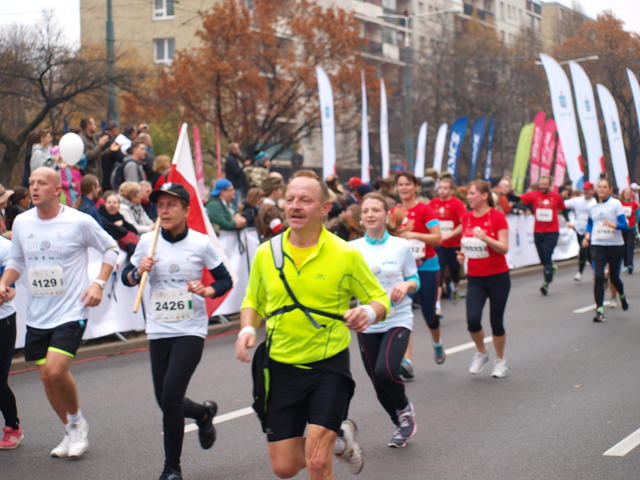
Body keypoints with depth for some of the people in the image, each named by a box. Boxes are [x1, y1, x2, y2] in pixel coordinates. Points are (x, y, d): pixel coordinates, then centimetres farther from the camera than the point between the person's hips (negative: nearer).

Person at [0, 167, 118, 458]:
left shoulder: (79, 222, -10)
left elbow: (110, 249, 3)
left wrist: (99, 283, -8)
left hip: (71, 311, -5)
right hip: (36, 314, 5)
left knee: (56, 370, -20)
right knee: (46, 376, 8)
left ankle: (77, 422, 7)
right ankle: (72, 432, 28)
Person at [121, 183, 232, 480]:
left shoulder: (201, 243, -5)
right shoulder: (148, 242, 1)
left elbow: (225, 280, 5)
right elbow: (127, 278, 11)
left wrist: (208, 291, -15)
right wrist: (139, 271, -11)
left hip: (191, 330, -4)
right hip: (158, 331, 4)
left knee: (170, 396, -16)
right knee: (166, 402, 8)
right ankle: (204, 413, 42)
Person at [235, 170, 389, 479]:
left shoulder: (346, 255, -7)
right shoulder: (266, 253, 1)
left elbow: (380, 299, 1)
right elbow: (253, 302, 15)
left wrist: (368, 312, -22)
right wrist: (247, 329, -6)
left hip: (328, 365, -3)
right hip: (281, 367, 3)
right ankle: (339, 439, 35)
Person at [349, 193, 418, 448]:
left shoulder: (401, 246, -1)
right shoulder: (352, 248, 2)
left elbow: (414, 279, 7)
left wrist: (406, 285, -14)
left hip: (397, 320, -3)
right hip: (366, 324, 3)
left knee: (385, 371, -24)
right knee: (378, 382, 8)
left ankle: (405, 408, 8)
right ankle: (402, 425, 33)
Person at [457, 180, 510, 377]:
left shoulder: (497, 216, -11)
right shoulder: (467, 218, 4)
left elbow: (504, 248, -15)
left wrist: (485, 238, -29)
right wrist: (462, 254, -2)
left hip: (497, 277, -3)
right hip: (475, 278, 4)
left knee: (496, 321, 3)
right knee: (472, 320, -11)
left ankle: (500, 361, 25)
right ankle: (481, 353, 17)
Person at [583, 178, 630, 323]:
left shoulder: (616, 204, -5)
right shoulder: (592, 206, 6)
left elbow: (624, 225, -10)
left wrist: (613, 225, -29)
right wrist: (587, 235, 5)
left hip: (615, 246, -2)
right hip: (597, 246, 2)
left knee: (614, 277, 8)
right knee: (598, 277, -13)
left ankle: (622, 296, 42)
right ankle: (599, 311, -9)